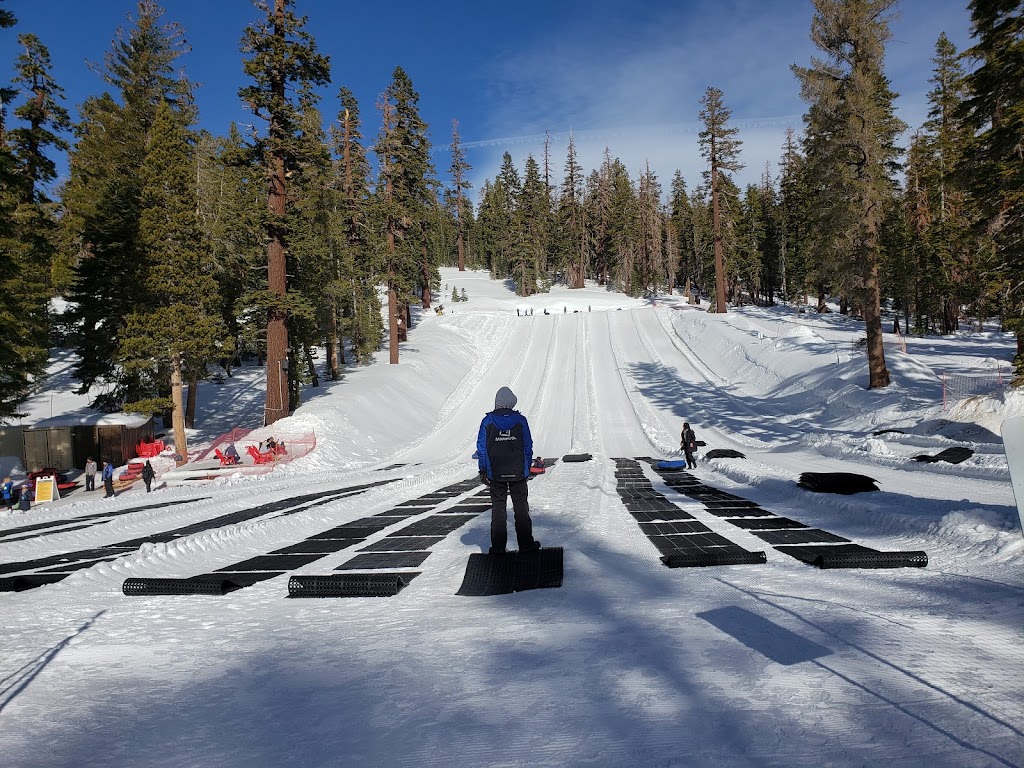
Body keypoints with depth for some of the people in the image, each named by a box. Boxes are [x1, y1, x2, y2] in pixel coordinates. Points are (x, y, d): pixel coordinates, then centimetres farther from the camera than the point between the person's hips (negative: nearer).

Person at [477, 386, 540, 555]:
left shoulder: (487, 421, -5)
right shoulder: (520, 420, -4)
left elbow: (481, 448, -1)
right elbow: (528, 446, 1)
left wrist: (483, 471, 7)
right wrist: (527, 468, 11)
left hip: (495, 473, 0)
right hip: (518, 473, 0)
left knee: (498, 509, 7)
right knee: (521, 507, 9)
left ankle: (498, 546, 9)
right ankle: (526, 544, 14)